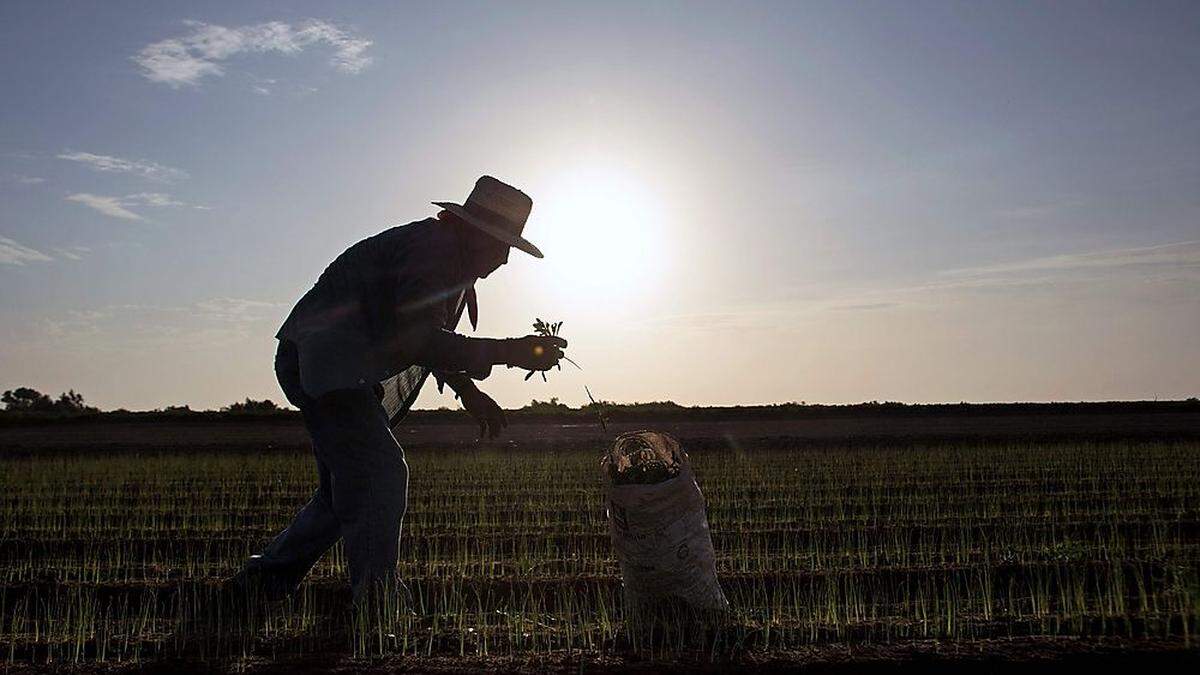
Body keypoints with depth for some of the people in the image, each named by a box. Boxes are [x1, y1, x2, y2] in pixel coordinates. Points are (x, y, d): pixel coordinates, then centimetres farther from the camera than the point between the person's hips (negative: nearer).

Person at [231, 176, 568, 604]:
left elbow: (428, 334, 24)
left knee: (346, 488, 14)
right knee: (380, 476, -19)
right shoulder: (433, 248, -20)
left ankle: (262, 579, 28)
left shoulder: (453, 259, 14)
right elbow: (419, 341, -30)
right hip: (319, 365, -11)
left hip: (343, 374, 11)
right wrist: (508, 352, -30)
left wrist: (469, 391, 14)